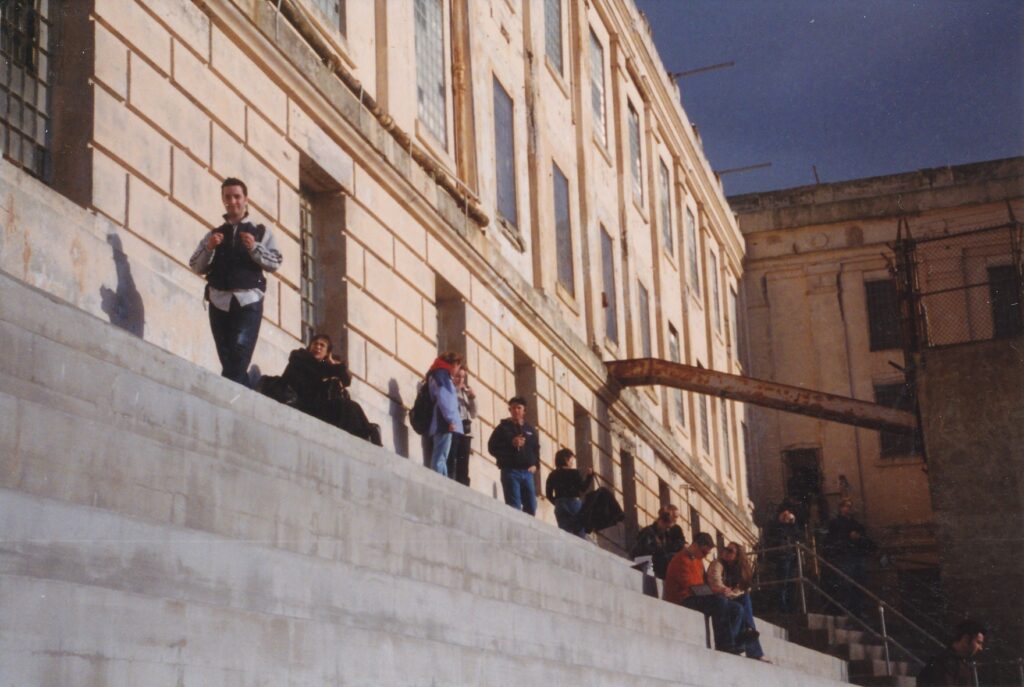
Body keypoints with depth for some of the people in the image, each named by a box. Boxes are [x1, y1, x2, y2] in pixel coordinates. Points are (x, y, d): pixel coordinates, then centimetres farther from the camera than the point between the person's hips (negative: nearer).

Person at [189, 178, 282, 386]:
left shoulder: (261, 232, 11)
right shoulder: (214, 235, 17)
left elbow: (275, 263, 2)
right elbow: (196, 267, 11)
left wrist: (254, 248, -14)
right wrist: (208, 248, -7)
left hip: (248, 300, -3)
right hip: (219, 301, 3)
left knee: (238, 358, -16)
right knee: (229, 361, 2)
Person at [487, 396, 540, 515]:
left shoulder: (530, 429, 17)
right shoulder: (503, 427, 5)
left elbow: (536, 448, 24)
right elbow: (492, 448, -2)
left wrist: (535, 465, 7)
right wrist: (511, 444, -13)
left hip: (527, 472, 4)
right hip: (510, 471, -4)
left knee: (531, 507, 1)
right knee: (514, 507, -10)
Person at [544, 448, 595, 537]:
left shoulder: (552, 475, 9)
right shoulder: (574, 473, -4)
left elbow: (548, 494, 8)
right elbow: (583, 488, -10)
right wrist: (590, 475, -1)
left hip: (560, 506, 5)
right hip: (574, 503, -4)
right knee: (580, 533, -2)